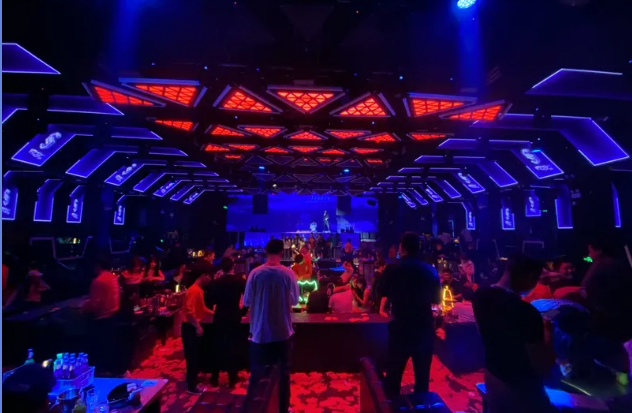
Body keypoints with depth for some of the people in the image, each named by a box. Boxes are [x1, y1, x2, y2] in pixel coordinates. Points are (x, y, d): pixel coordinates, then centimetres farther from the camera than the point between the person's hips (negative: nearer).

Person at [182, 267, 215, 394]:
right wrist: (198, 326, -25)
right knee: (192, 356, 2)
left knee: (195, 355, 19)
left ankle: (192, 380, 33)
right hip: (190, 328, -10)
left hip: (194, 327, 10)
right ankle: (192, 386, 14)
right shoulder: (194, 290, -22)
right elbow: (189, 311, -28)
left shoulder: (199, 290, 9)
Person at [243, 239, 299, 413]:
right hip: (283, 332, -1)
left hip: (260, 332, 1)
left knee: (256, 373, 20)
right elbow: (295, 300, -3)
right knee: (284, 373, 17)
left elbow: (247, 301, -4)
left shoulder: (255, 273, -12)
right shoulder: (288, 273, -13)